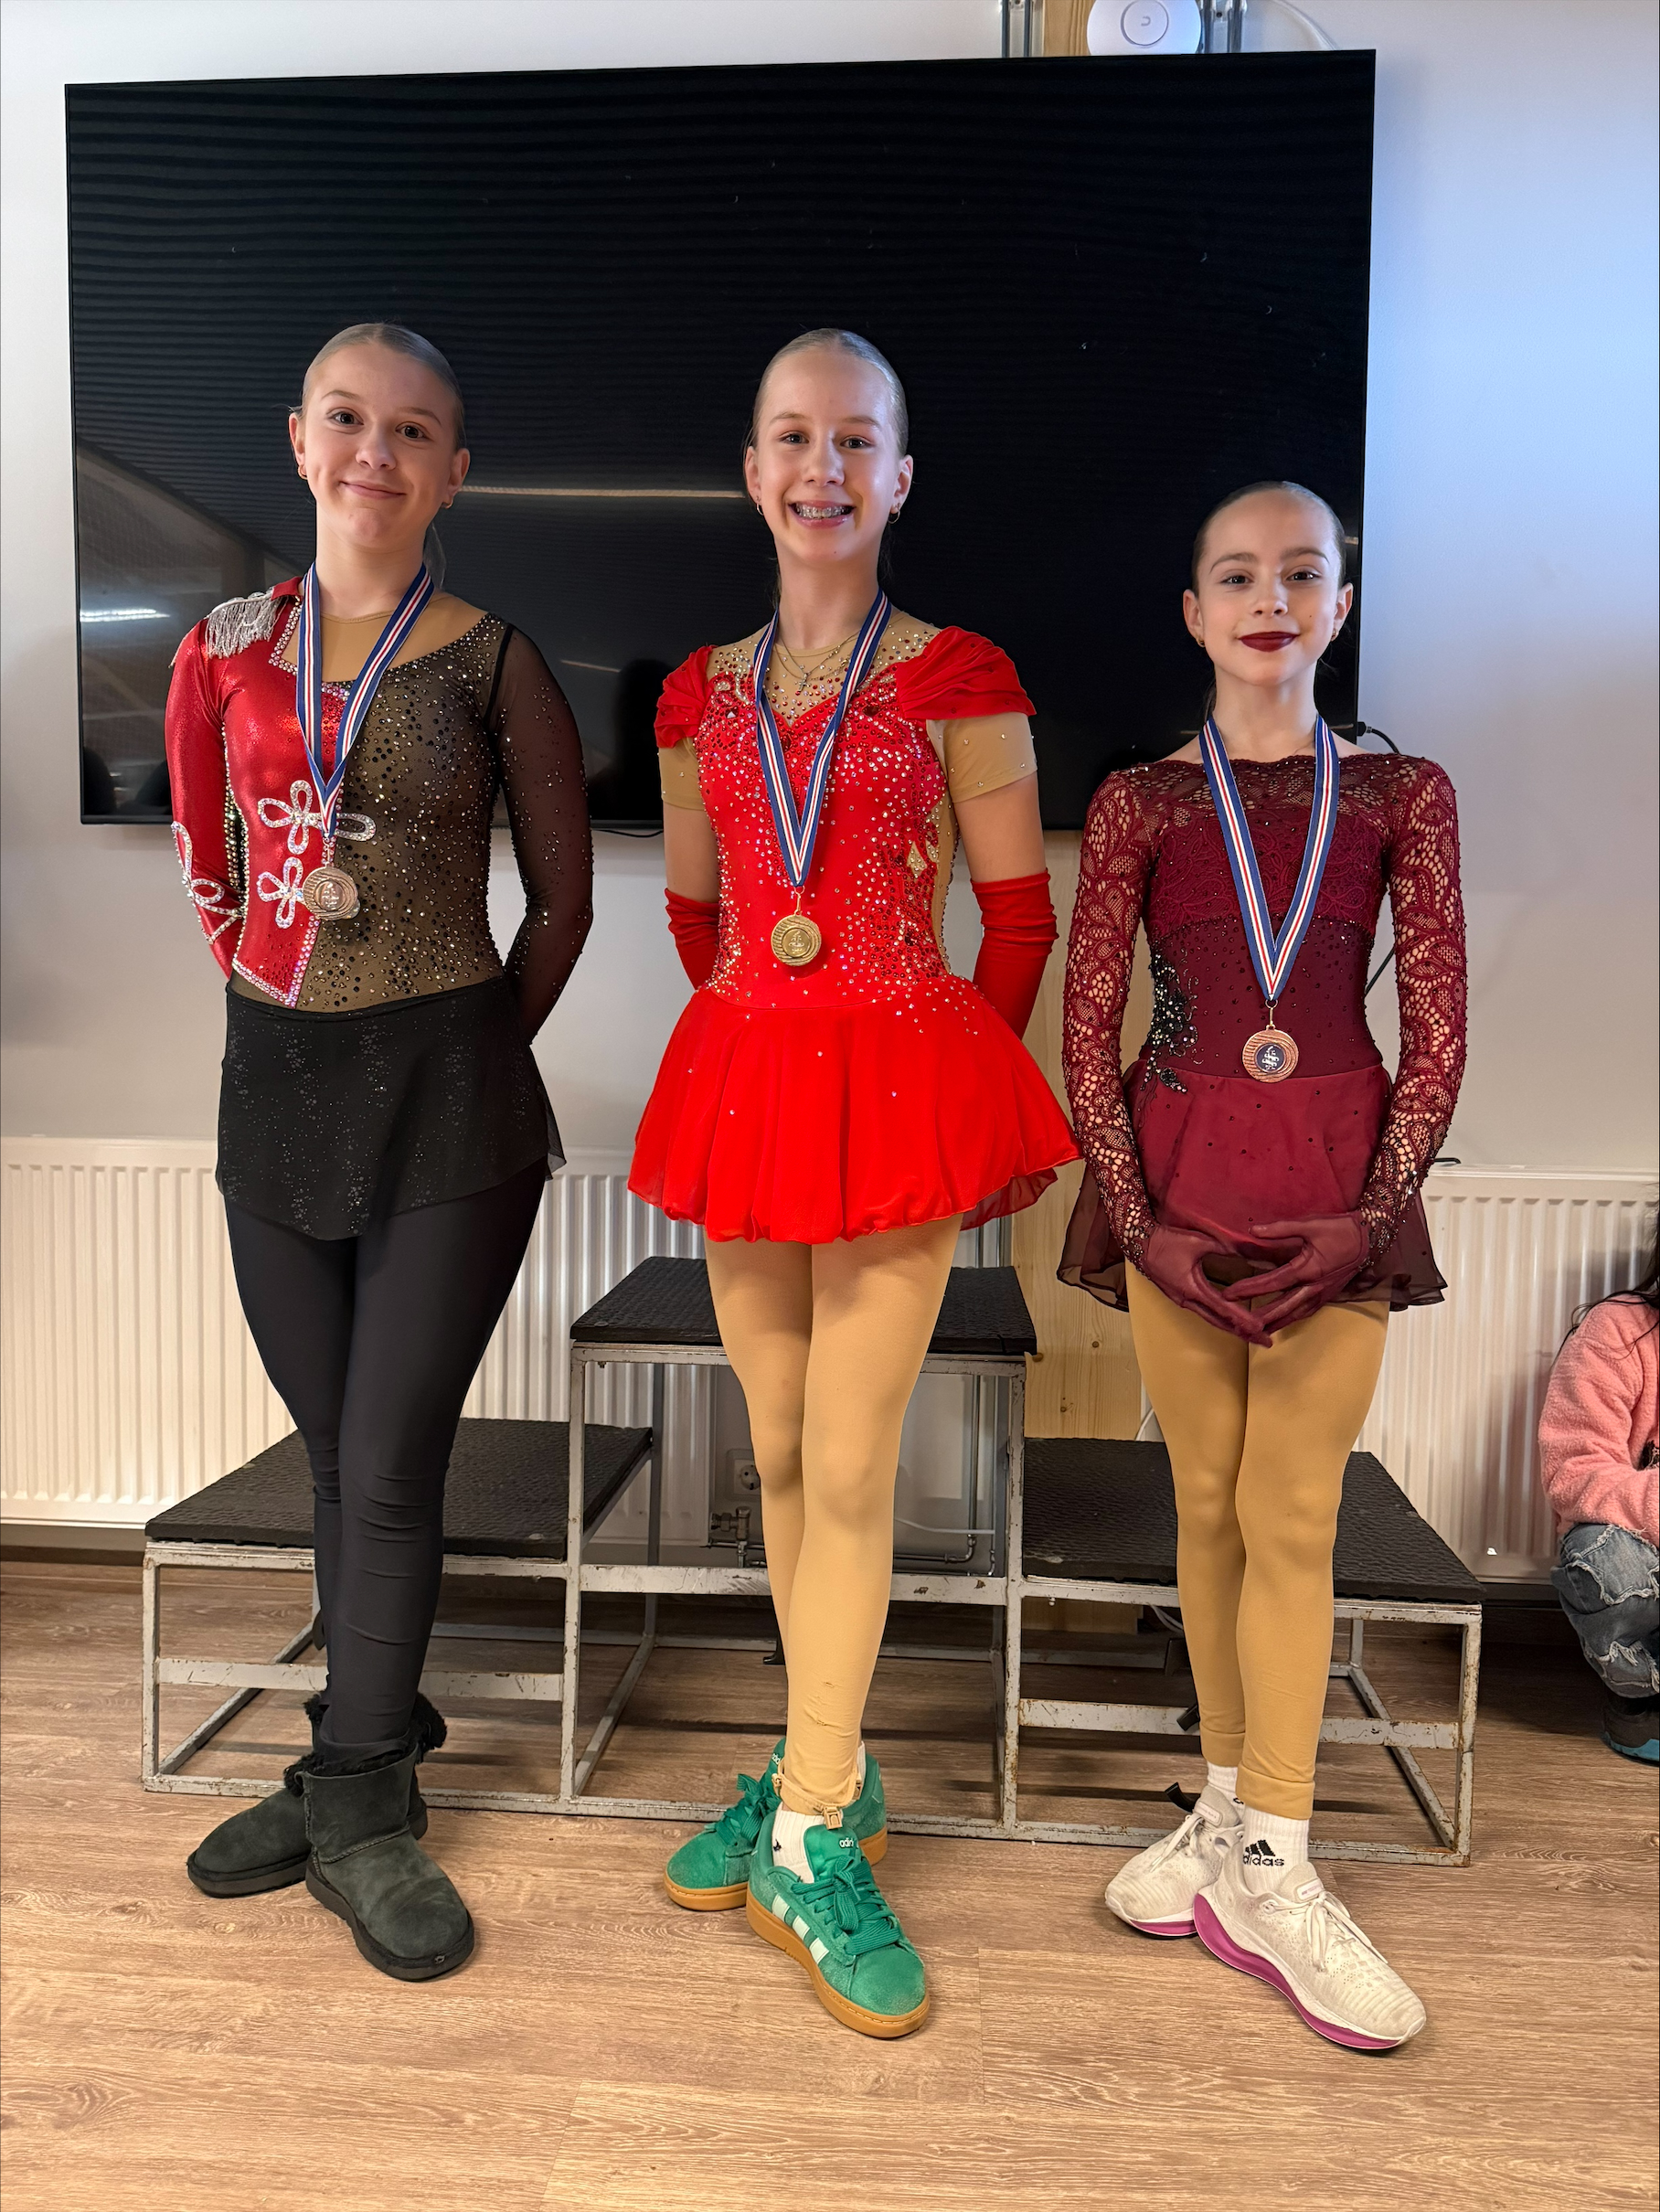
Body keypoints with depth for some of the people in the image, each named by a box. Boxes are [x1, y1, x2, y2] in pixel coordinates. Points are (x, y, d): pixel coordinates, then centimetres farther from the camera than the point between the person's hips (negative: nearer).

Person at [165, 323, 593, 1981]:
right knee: (338, 1455, 14)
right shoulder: (230, 647, 8)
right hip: (274, 1087, 4)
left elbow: (561, 902, 2)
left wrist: (464, 1052, 3)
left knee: (388, 1468, 1)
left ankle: (355, 1807, 19)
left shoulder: (492, 665, -2)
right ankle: (366, 1755, 33)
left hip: (446, 1098, -4)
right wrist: (283, 992, 12)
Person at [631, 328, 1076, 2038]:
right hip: (744, 1081, 5)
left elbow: (1018, 912, 1)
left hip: (899, 1085, -4)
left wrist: (945, 1064, 8)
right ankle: (826, 1783, 29)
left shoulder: (959, 679, -2)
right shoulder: (702, 695, 10)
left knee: (850, 1466, -3)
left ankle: (810, 1831, 12)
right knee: (780, 1457, 11)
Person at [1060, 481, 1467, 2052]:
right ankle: (1234, 1809, 27)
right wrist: (1140, 1217, -8)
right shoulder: (1139, 803, 5)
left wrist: (1369, 1216, -9)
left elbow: (1436, 1036, 2)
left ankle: (1265, 1861, 14)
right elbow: (1088, 1032, 2)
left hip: (1338, 1197, 0)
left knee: (1291, 1519, 3)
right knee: (1207, 1506, 10)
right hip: (1175, 1188, 1)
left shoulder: (1401, 796, 5)